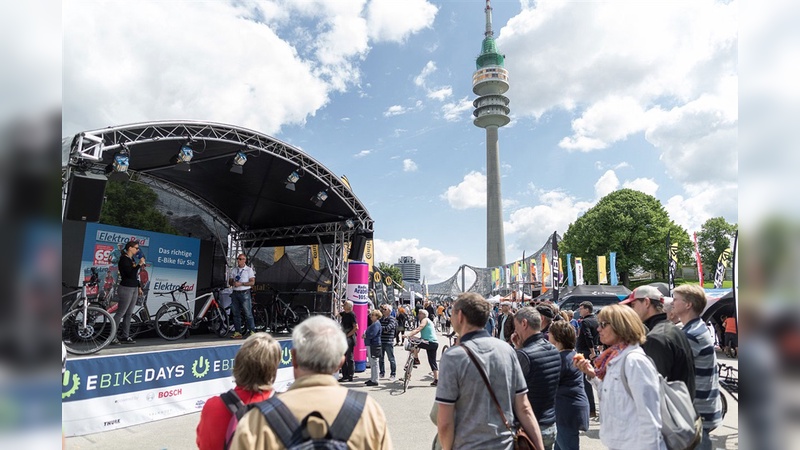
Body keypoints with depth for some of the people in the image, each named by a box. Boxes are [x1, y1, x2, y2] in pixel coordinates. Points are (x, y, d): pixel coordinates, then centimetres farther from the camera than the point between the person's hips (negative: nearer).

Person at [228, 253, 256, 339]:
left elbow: (252, 282, -5)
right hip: (235, 293, 5)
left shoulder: (249, 269, 2)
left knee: (248, 314, -8)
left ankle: (252, 332, -6)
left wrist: (241, 284, -14)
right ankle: (237, 332, 11)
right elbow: (230, 281, 16)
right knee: (236, 314, 5)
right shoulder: (233, 270, 15)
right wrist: (233, 283, -7)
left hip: (245, 293, -5)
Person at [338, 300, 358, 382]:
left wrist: (347, 335, -17)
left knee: (349, 358, -2)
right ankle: (345, 375, 20)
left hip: (350, 338, -9)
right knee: (343, 358, 12)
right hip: (345, 338, 9)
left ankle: (350, 376, 5)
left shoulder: (351, 314, -13)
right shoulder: (344, 313, 11)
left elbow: (356, 327, -18)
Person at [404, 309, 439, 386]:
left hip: (430, 343, -10)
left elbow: (418, 329, -20)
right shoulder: (429, 321, 25)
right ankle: (436, 380, 13)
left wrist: (408, 335, -30)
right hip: (435, 343, 10)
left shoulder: (425, 320, -4)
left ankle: (416, 359, -7)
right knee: (433, 362, 12)